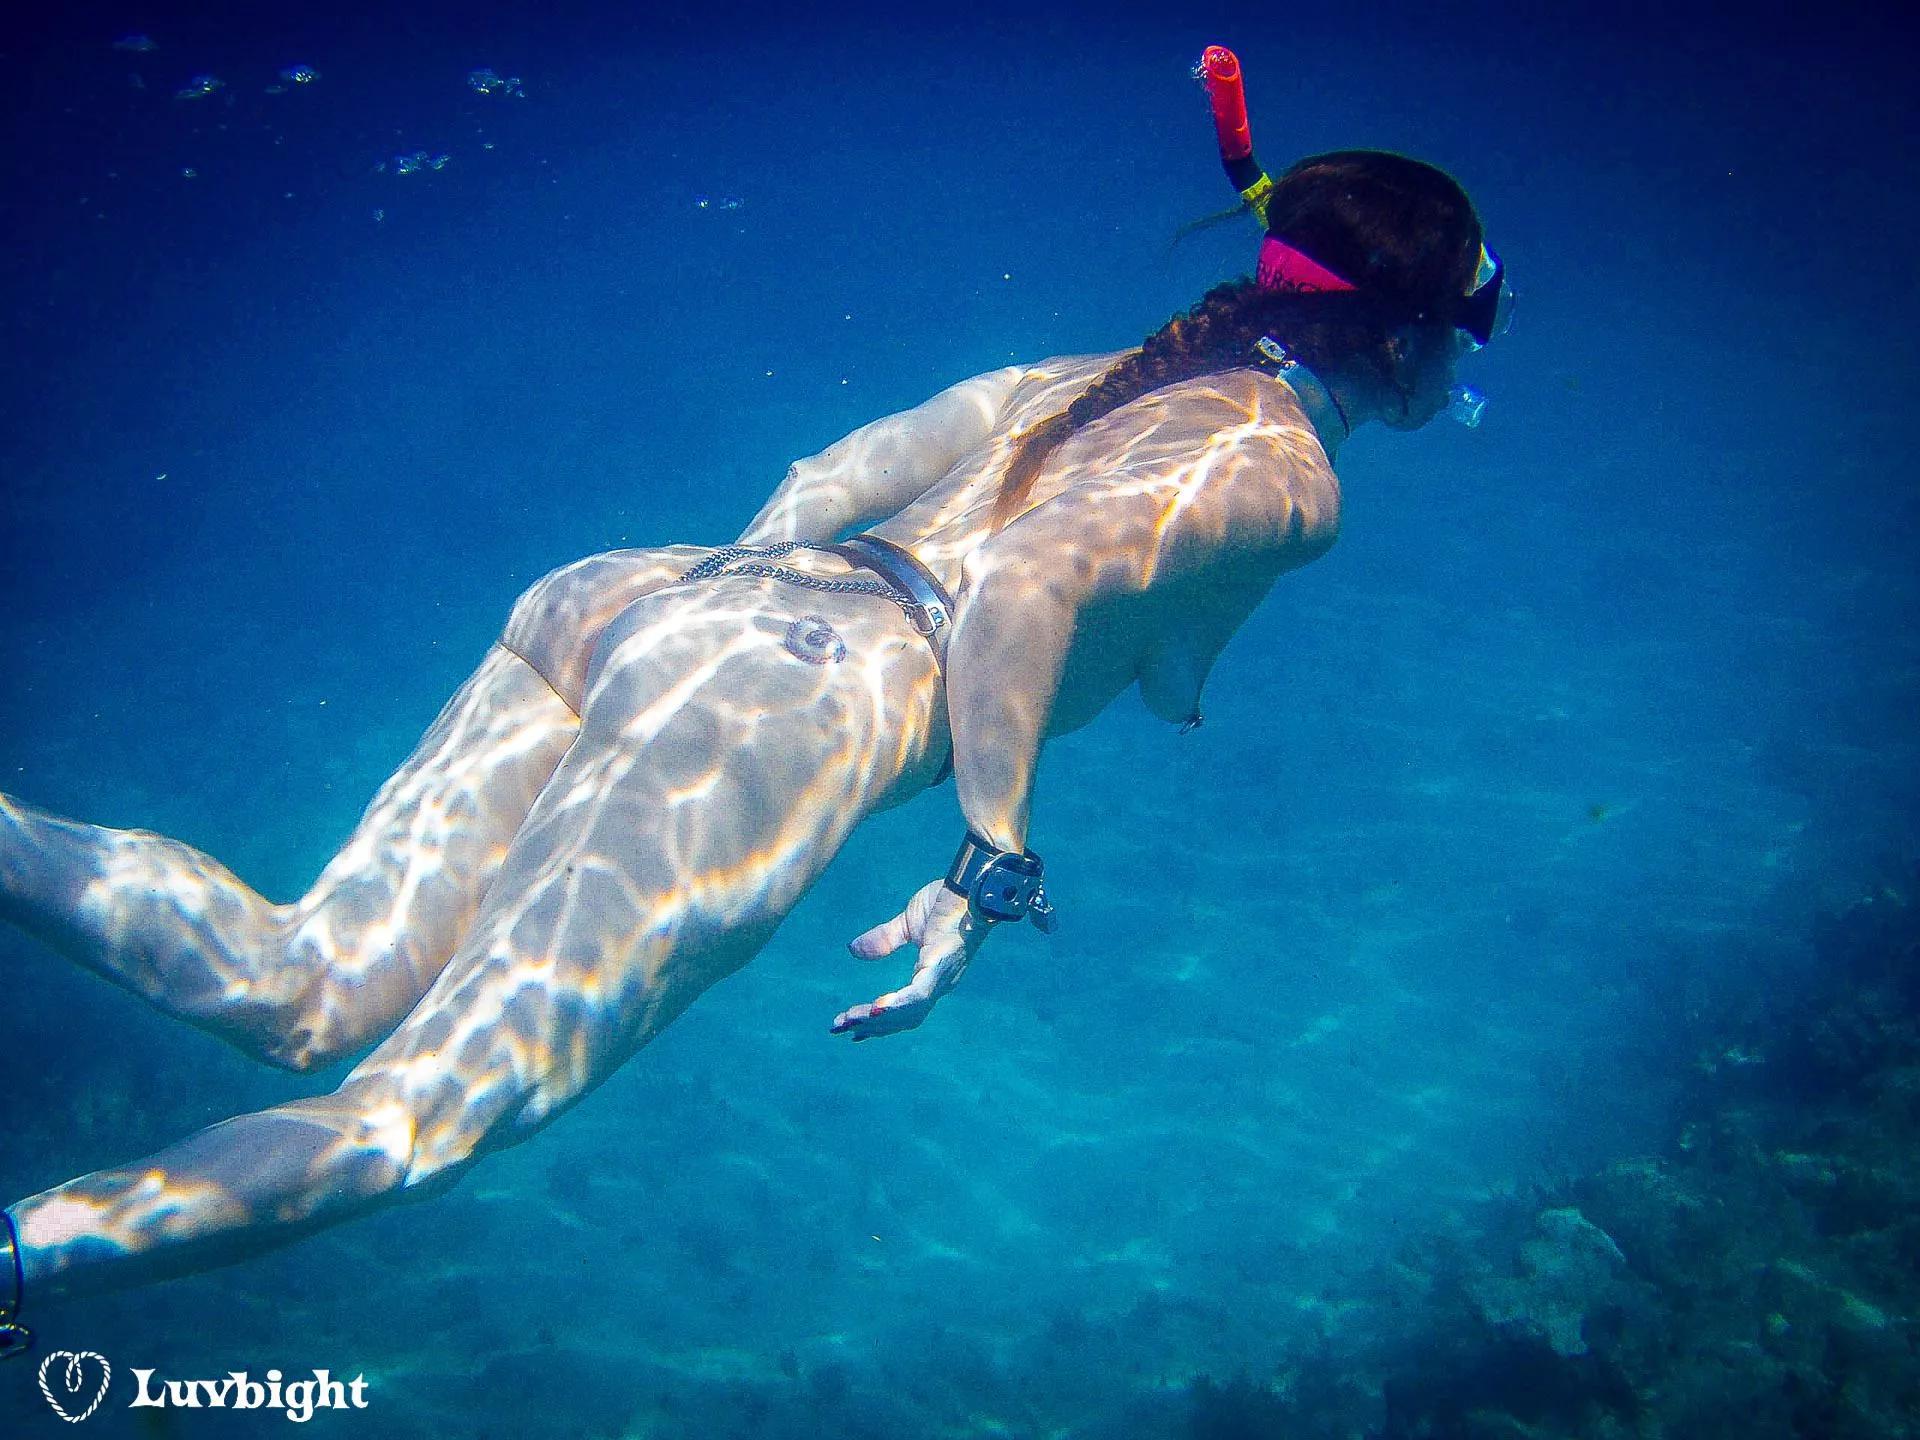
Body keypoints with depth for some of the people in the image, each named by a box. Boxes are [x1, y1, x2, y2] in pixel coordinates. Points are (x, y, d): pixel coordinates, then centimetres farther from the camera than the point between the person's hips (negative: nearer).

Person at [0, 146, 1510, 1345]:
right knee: (417, 1117, -11)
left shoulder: (1086, 378, 29)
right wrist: (991, 865, -13)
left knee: (301, 989, 3)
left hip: (620, 589, 8)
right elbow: (1031, 582, -14)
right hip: (776, 700, -8)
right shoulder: (1292, 475, 5)